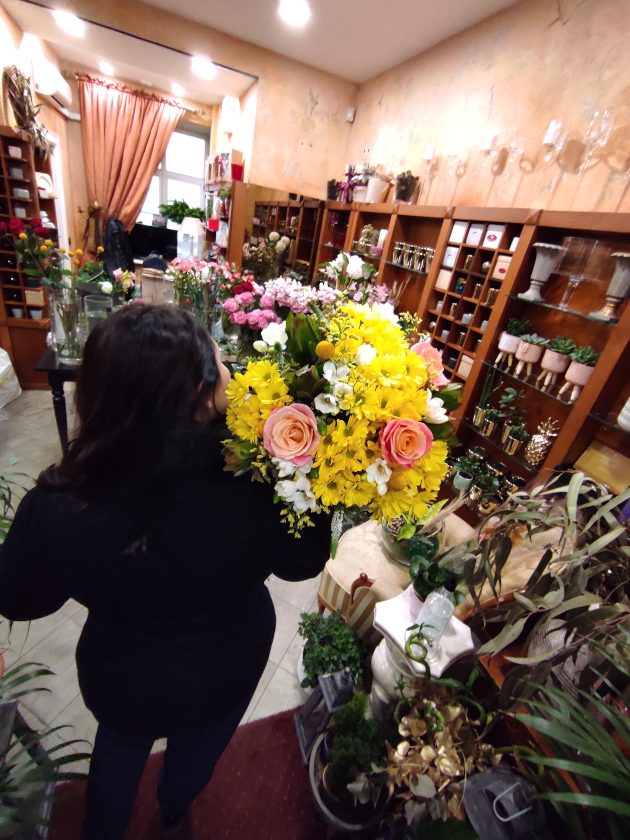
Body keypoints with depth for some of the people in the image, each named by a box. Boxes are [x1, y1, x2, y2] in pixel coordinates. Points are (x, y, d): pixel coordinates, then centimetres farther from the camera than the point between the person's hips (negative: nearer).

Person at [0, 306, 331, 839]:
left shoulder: (57, 506, -34)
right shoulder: (252, 484, -39)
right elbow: (304, 561, -19)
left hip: (122, 682, 0)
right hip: (228, 670, 1)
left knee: (120, 746, 36)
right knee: (197, 751, 36)